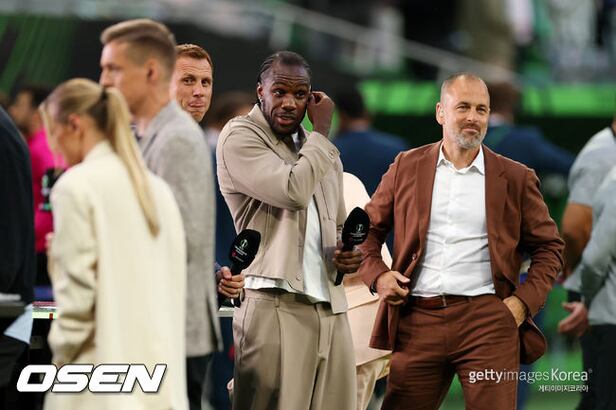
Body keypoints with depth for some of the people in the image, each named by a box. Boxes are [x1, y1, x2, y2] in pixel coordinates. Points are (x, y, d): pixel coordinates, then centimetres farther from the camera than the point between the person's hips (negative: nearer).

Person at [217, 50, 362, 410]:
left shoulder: (325, 151, 20)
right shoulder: (240, 136, -3)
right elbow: (293, 192, -18)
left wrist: (349, 252, 7)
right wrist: (322, 132, -3)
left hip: (330, 308, 7)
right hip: (274, 306, -7)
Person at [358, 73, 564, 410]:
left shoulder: (516, 178, 8)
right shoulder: (407, 167, 11)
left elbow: (548, 248, 13)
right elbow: (368, 229, 17)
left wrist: (524, 302, -1)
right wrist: (377, 275, -1)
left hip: (488, 321, -1)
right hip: (417, 321, 1)